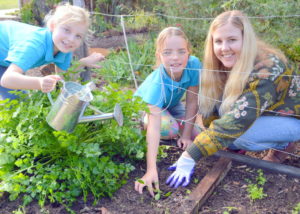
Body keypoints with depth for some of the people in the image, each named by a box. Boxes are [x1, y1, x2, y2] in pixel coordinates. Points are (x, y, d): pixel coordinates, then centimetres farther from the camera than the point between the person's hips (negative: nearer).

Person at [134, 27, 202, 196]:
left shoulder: (194, 64, -32)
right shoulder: (157, 84, -43)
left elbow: (192, 102, -20)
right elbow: (154, 127, -50)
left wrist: (186, 135, -18)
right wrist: (151, 169, -57)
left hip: (171, 105, 4)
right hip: (144, 105, -4)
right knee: (169, 129, -33)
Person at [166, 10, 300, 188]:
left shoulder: (266, 70, -35)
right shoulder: (228, 63, -14)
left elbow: (235, 122, -41)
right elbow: (209, 103, -7)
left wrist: (189, 157, -42)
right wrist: (210, 139, -16)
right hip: (260, 114, 6)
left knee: (239, 136, -31)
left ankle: (284, 144, -4)